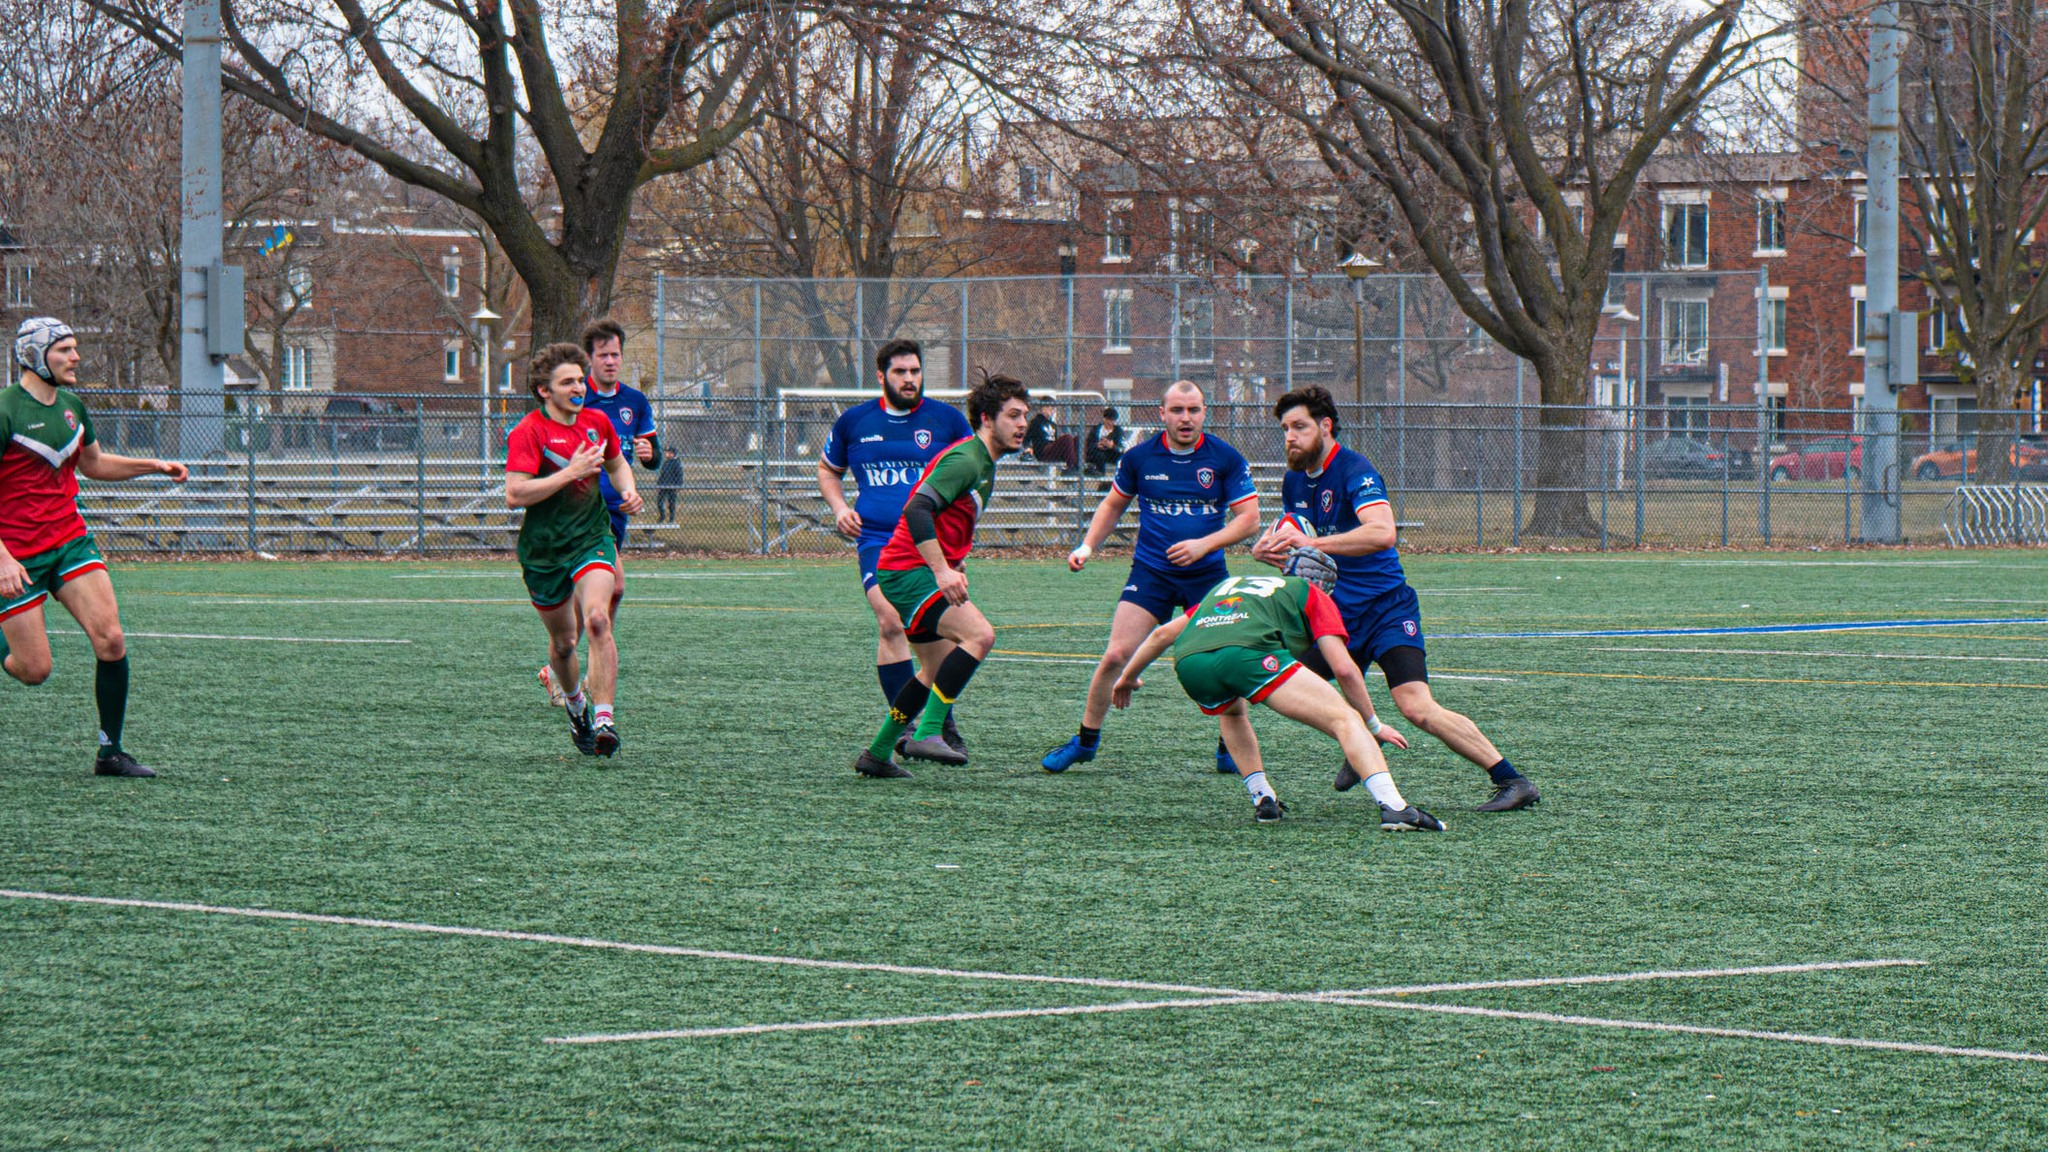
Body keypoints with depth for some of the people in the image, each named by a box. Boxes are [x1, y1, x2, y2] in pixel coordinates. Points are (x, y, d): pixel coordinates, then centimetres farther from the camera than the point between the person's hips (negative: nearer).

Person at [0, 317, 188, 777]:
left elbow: (93, 463, 27)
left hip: (71, 541, 6)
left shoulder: (71, 406, 7)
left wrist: (154, 466, 13)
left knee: (110, 640, -12)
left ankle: (110, 752, -3)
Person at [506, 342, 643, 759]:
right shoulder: (529, 431, -13)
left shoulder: (597, 422, 4)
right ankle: (574, 701, 41)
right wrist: (570, 472, -25)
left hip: (592, 538, 2)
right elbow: (514, 494, -24)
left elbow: (617, 463, 25)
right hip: (544, 549, -2)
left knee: (597, 620, -23)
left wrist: (627, 491, 4)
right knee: (563, 642, 10)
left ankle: (603, 717, -27)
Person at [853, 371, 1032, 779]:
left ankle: (876, 754, 26)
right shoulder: (965, 461, -16)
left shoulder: (983, 465, 17)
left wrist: (954, 568, 19)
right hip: (909, 572, -11)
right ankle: (926, 734, -27)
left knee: (939, 670, 17)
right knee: (979, 634, -25)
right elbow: (917, 512, -27)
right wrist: (943, 570, -32)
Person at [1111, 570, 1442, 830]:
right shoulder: (1313, 596, 27)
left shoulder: (1227, 586, 41)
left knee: (1233, 712, 40)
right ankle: (1393, 807, -22)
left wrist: (1127, 677, 56)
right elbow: (1343, 669, 16)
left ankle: (1263, 800, 26)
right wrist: (1375, 726, 27)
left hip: (1188, 662, 5)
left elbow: (1163, 633, 42)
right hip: (1248, 652, -5)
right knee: (1344, 719, -3)